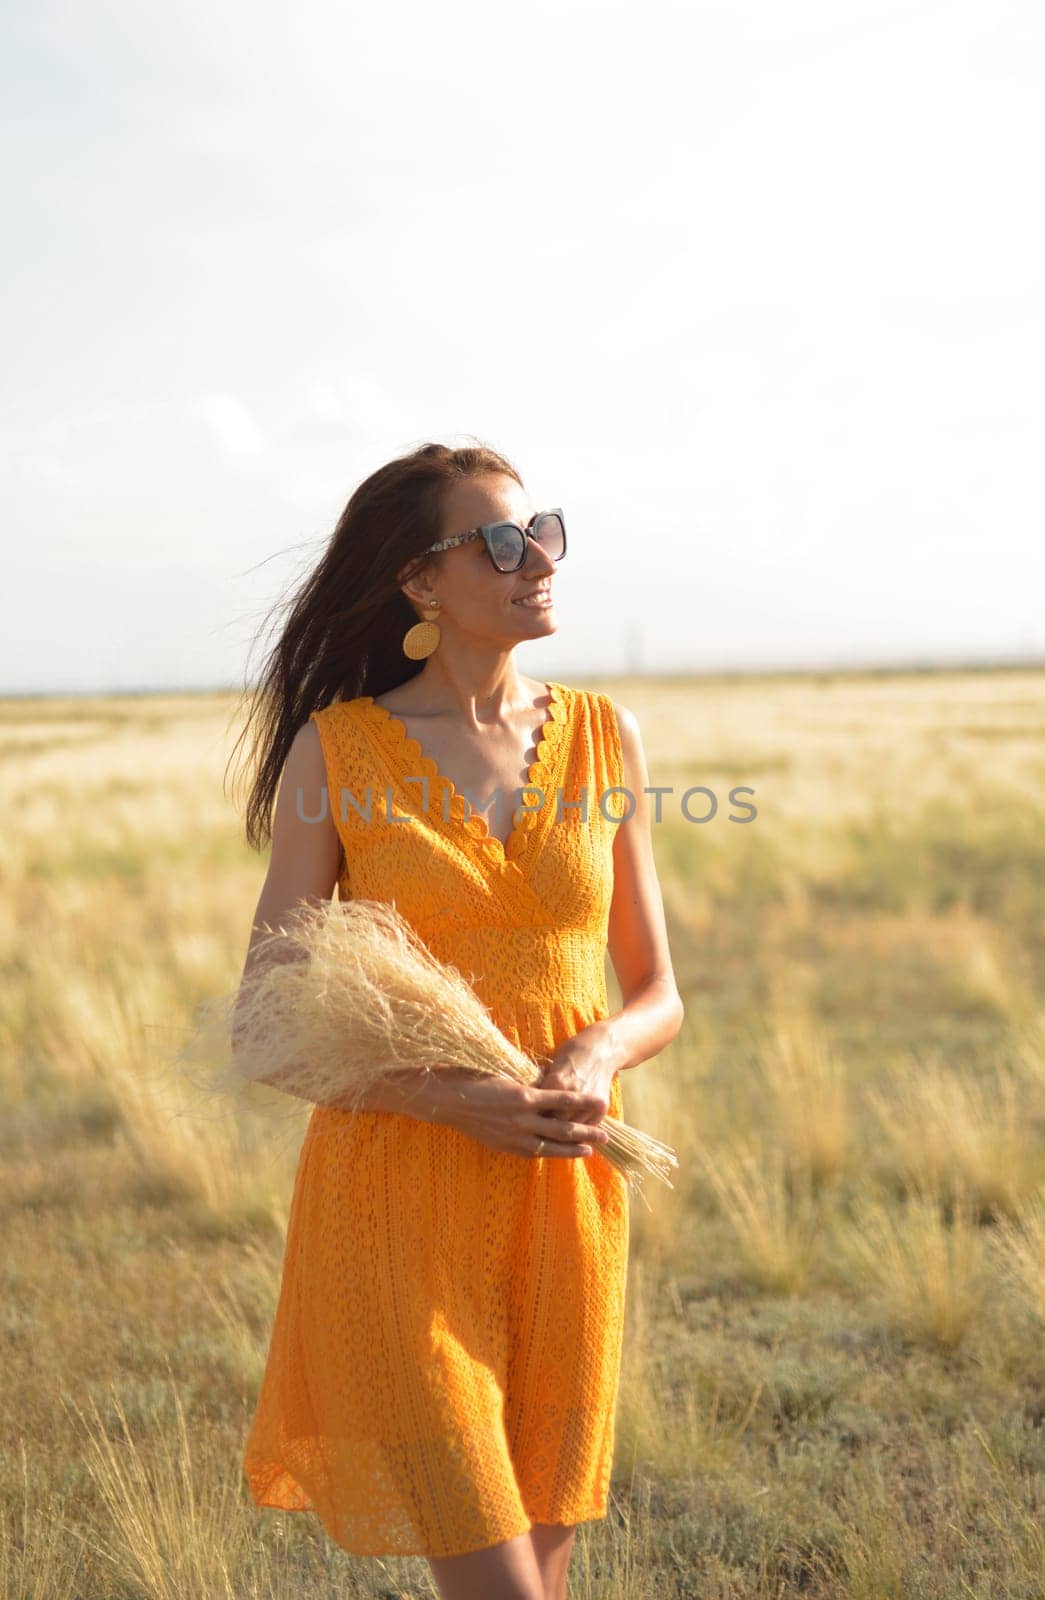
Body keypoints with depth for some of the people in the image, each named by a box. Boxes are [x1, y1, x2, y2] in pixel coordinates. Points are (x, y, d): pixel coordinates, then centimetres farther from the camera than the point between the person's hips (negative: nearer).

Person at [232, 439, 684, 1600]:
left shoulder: (604, 739, 6)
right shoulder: (335, 750, -4)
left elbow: (657, 992, 11)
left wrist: (599, 1052, -12)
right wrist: (459, 1101, -18)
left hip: (563, 1195, 4)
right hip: (399, 1196, -3)